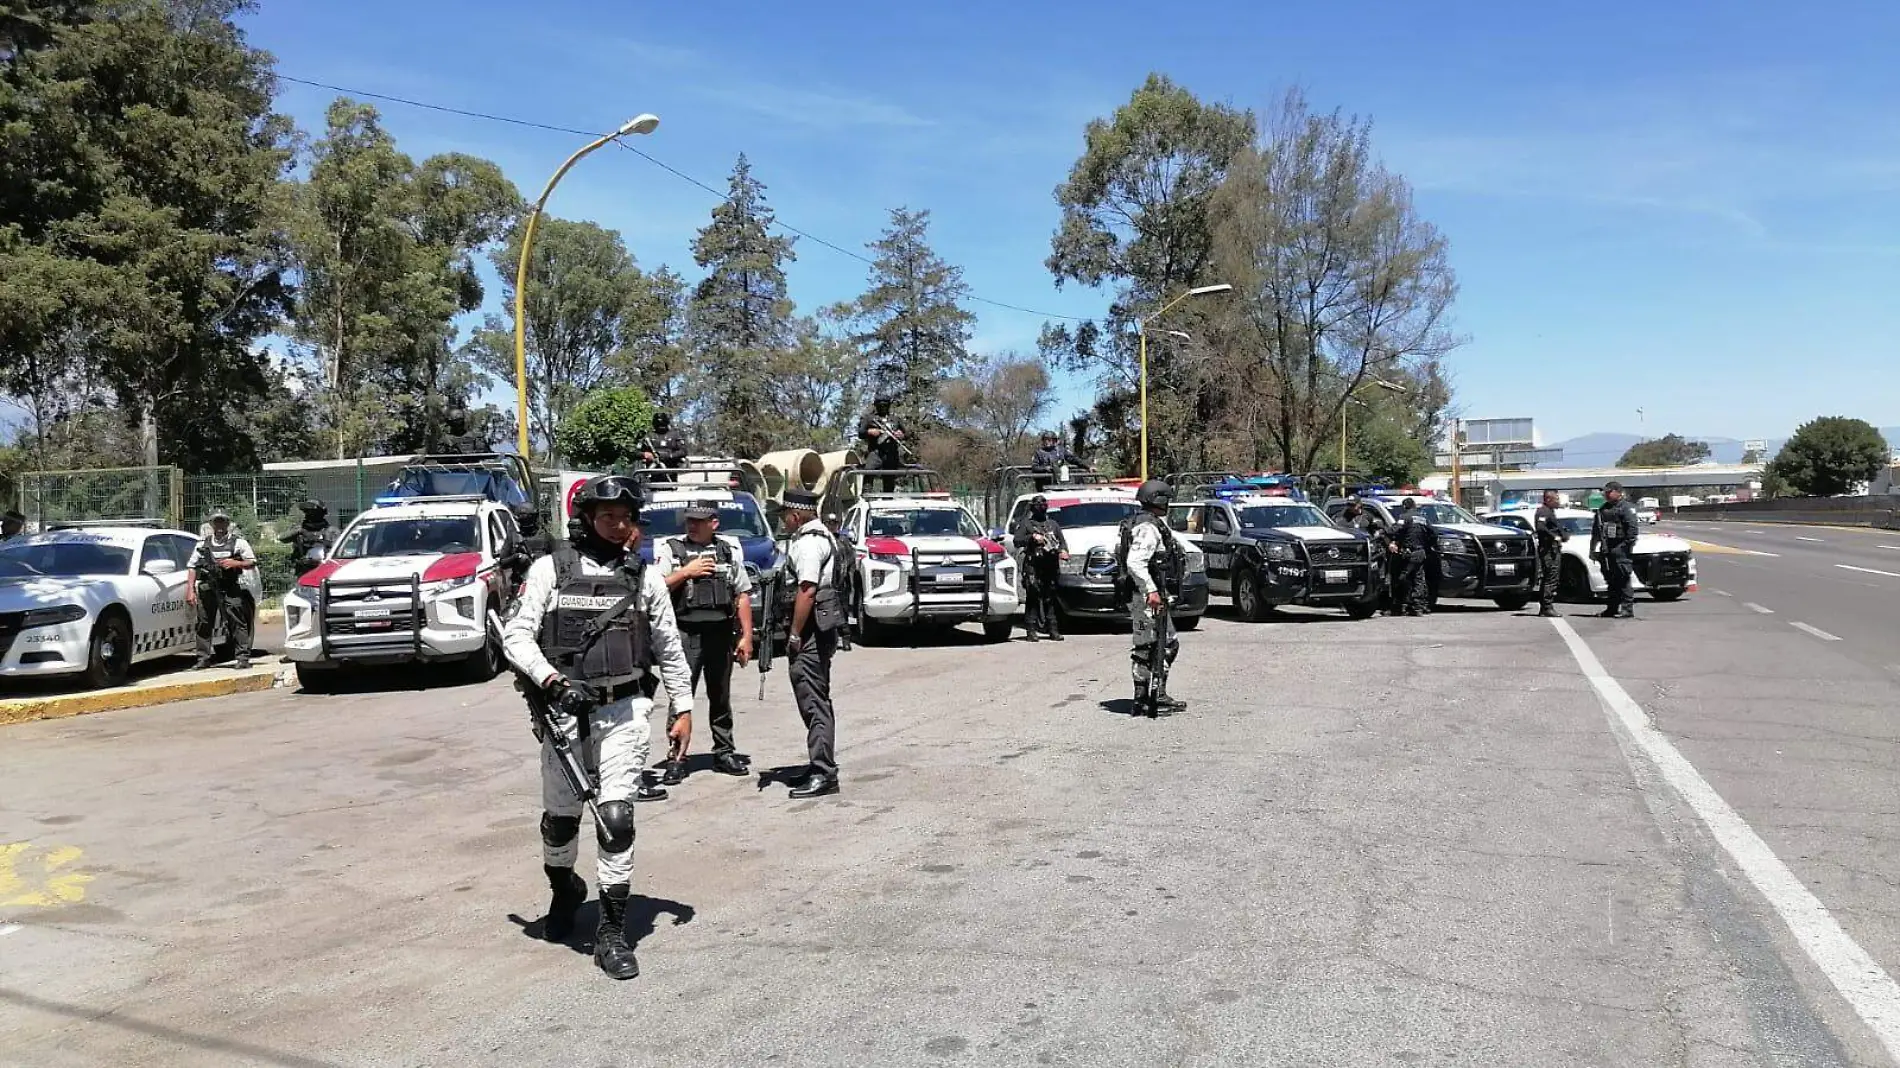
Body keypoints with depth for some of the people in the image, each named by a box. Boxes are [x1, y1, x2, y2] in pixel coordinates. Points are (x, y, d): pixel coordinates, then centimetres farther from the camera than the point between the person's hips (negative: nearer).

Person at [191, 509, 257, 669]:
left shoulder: (238, 542, 7)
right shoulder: (203, 543, 15)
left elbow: (252, 563, 6)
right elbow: (193, 567, 15)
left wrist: (236, 563, -13)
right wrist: (191, 590, 7)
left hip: (230, 590, -4)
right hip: (207, 589, 4)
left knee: (237, 623, -9)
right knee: (204, 624, 7)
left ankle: (243, 658, -9)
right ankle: (203, 659, 15)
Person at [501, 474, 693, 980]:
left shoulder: (645, 576, 8)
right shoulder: (551, 569, 0)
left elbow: (669, 647, 14)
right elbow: (516, 634, -4)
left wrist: (683, 708, 11)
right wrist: (549, 678, -20)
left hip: (623, 710, 1)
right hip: (564, 709, 0)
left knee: (616, 818, -7)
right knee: (560, 818, 11)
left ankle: (612, 932, 2)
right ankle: (564, 891, 42)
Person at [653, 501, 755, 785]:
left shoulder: (729, 552, 11)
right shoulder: (670, 549, 4)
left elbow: (743, 596, 10)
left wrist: (746, 637, 4)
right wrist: (687, 572, -11)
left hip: (721, 634, 3)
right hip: (685, 635, -3)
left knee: (721, 697, 12)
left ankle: (724, 753, 23)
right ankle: (676, 759, 0)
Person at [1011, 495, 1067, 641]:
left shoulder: (1053, 524, 23)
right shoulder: (1025, 523, 9)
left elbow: (1062, 541, 21)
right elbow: (1017, 541, -1)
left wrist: (1063, 551, 0)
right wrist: (1032, 538, -14)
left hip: (1051, 565, 4)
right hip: (1033, 566, -4)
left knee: (1051, 599, 4)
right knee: (1033, 598, -8)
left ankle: (1053, 630, 7)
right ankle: (1031, 630, -7)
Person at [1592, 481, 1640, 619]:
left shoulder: (1626, 508, -4)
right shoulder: (1603, 509, 19)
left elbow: (1632, 527, -13)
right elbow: (1595, 529, 24)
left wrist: (1629, 543, -20)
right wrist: (1593, 548, 21)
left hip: (1620, 548, -8)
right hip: (1607, 549, 8)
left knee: (1623, 579, -9)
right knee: (1611, 579, 12)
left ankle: (1627, 608, -8)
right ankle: (1613, 608, 18)